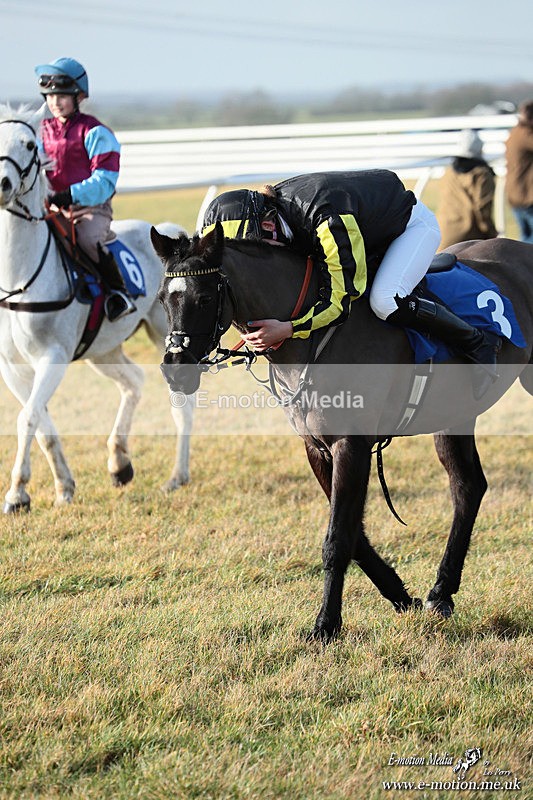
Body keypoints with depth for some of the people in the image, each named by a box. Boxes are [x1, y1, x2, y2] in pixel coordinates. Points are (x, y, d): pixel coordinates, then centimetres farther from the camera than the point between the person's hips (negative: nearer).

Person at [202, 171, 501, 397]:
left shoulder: (327, 221, -42)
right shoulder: (270, 207, -17)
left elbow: (340, 300, -39)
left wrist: (288, 329, -50)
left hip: (414, 224, -9)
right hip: (372, 226, 9)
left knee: (385, 301, -32)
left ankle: (479, 345, -14)